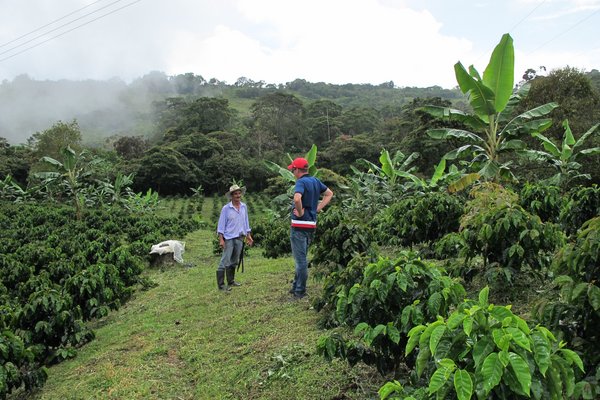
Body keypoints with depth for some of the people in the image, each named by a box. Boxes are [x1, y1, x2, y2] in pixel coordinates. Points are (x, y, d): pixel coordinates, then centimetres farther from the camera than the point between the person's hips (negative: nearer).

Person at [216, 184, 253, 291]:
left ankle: (231, 281, 26)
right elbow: (221, 224, -7)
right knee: (225, 261, -6)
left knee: (234, 262, 14)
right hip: (229, 238, -5)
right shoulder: (226, 208, -8)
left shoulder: (244, 207, 7)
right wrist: (221, 239, -13)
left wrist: (248, 236, 13)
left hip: (240, 238, 5)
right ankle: (221, 285, -2)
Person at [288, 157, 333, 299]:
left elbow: (297, 198, -35)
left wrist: (300, 212, -18)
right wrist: (318, 208, 12)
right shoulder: (315, 181, 9)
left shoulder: (301, 182, -16)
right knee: (302, 257, 19)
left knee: (300, 259, -1)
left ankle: (300, 291, 7)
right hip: (312, 224, 9)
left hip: (299, 225, -8)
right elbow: (329, 194, 21)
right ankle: (296, 285, 29)